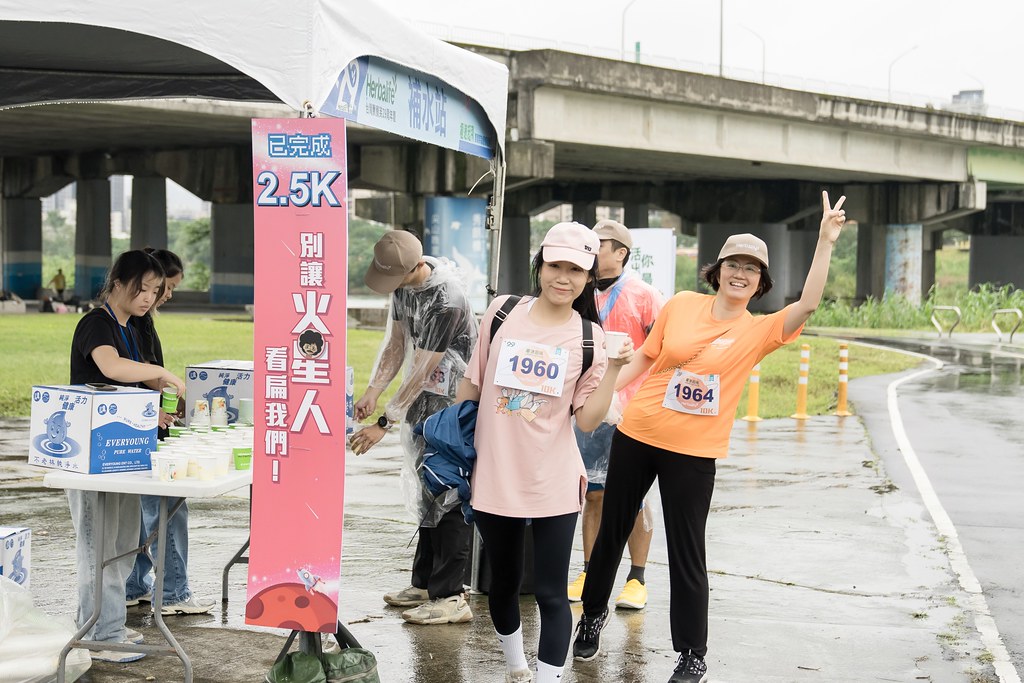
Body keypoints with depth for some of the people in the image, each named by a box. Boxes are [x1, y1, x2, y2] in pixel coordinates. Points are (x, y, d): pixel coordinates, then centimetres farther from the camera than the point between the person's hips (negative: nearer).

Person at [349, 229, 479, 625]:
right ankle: (425, 583, 25)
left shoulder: (445, 299, -27)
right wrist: (372, 392, -1)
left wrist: (385, 423, -21)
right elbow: (396, 343, 10)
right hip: (426, 403, 9)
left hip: (454, 403, -9)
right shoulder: (404, 281, 1)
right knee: (427, 490, 15)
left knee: (447, 495, -7)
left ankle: (450, 597, -2)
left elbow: (422, 371, -25)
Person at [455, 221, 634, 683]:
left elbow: (587, 420, -7)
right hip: (494, 476, 2)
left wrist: (614, 368, -16)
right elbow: (472, 384, 9)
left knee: (550, 593, -2)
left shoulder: (589, 338, -3)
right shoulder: (503, 311, 0)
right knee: (503, 583, 17)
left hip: (553, 483, -2)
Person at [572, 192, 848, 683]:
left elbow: (807, 305, -20)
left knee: (686, 554, 2)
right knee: (611, 532, 16)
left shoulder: (758, 331, -4)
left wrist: (825, 241, -25)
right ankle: (593, 613, 40)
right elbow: (645, 357, 9)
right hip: (636, 436, 2)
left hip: (694, 453, -2)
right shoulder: (681, 305, -1)